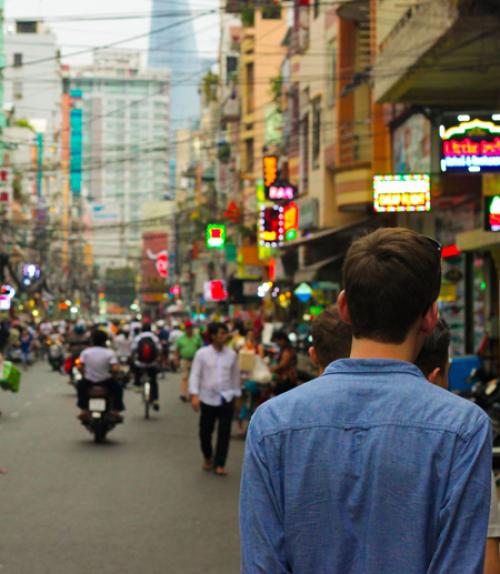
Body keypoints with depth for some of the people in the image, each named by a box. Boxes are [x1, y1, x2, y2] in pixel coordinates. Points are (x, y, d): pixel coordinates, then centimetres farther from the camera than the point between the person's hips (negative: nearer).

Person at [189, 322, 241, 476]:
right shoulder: (202, 353, -5)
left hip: (226, 399, 1)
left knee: (224, 433, -3)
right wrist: (194, 395, -15)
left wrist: (236, 394, 13)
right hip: (207, 398, -1)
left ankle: (220, 464, 7)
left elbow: (235, 376, 10)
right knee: (205, 431, 10)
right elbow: (195, 375, -6)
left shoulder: (231, 354, 2)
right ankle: (208, 458, 35)